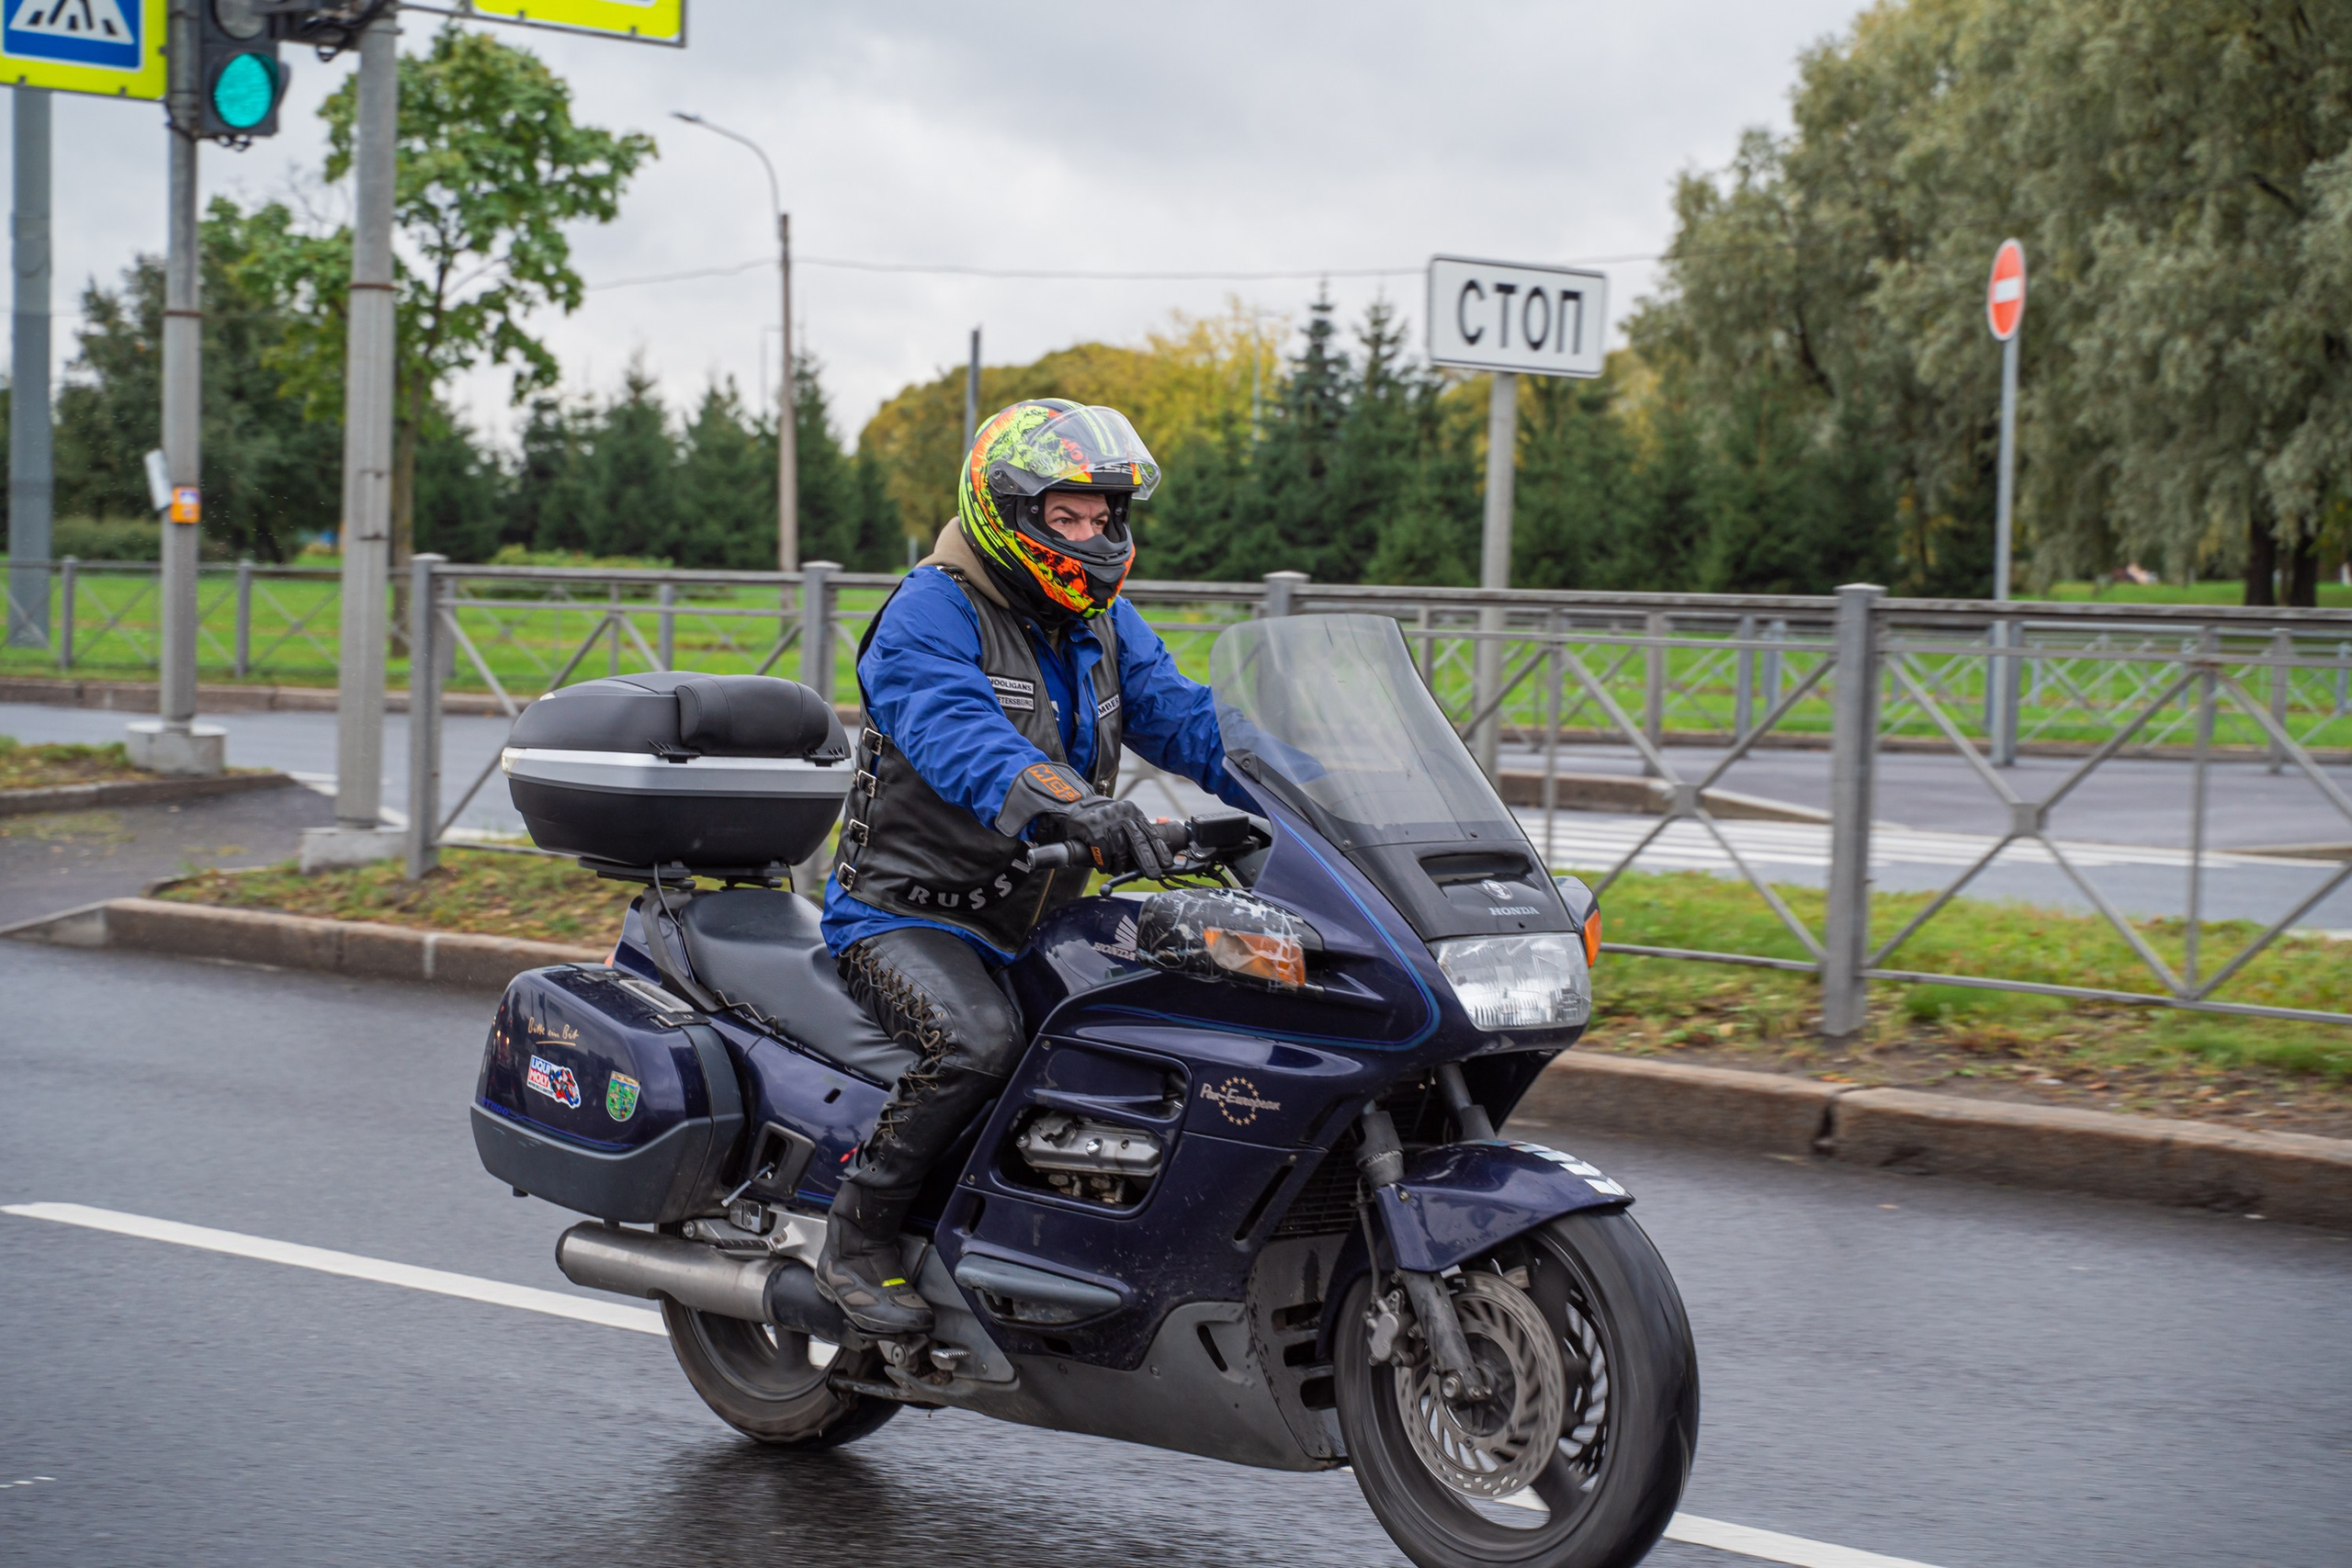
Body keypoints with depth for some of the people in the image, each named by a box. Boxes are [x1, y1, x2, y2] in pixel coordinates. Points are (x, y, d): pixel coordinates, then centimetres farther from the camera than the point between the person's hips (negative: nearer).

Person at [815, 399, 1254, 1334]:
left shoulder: (1105, 626, 11)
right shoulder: (928, 615, -14)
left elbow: (1182, 720, 2)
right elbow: (960, 735, -32)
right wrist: (1071, 808, -51)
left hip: (1039, 926, 7)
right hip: (907, 915, -7)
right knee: (978, 1041, -34)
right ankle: (855, 1241, -17)